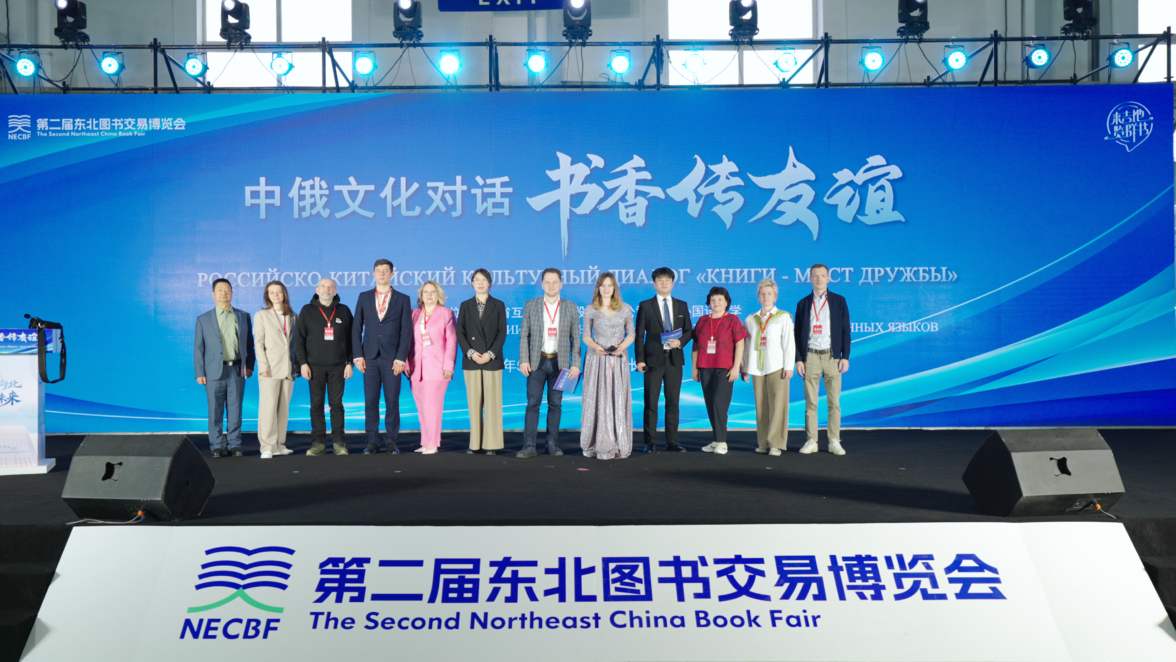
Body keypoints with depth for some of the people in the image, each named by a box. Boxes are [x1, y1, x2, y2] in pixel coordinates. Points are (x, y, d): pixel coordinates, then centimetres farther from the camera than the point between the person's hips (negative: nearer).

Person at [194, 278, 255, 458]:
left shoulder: (244, 317, 11)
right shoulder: (203, 319, 7)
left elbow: (249, 343, 13)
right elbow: (198, 348, 5)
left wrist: (249, 365, 4)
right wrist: (199, 373, -2)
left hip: (237, 370, 1)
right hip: (214, 371, -1)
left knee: (235, 410, 3)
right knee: (215, 411, 1)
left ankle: (234, 445, 11)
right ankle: (217, 446, 10)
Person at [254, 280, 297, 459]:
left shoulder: (293, 317, 15)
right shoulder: (261, 315, 6)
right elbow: (258, 343, 1)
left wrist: (297, 365, 5)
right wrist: (263, 366, -9)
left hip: (288, 368, 4)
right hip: (270, 368, -4)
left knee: (284, 408, 5)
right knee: (268, 406, -10)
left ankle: (279, 445, 11)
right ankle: (267, 447, -8)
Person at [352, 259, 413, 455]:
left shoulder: (402, 299, 6)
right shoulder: (364, 297, 12)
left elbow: (406, 331, 1)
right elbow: (356, 328, 9)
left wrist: (400, 358, -7)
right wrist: (358, 356, -1)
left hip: (392, 359, -2)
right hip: (370, 358, 2)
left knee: (392, 402, 0)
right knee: (370, 401, 2)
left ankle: (392, 442, 8)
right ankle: (372, 442, 8)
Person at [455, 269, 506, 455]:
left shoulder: (498, 305, 7)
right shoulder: (466, 306, 11)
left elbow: (502, 333, 1)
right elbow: (460, 333, 5)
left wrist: (490, 354, -11)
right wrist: (470, 352, -9)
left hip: (492, 360, -1)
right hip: (471, 361, 1)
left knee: (492, 402, -3)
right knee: (474, 402, 3)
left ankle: (491, 443, 2)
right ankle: (475, 443, 8)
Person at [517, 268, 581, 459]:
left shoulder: (571, 308, 6)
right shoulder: (530, 305, 5)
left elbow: (575, 338, 5)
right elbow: (524, 335, 3)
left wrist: (575, 364, -2)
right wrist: (523, 360, -5)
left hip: (559, 362, 1)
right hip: (537, 361, -1)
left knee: (555, 404, 5)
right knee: (533, 403, -4)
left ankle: (553, 444, 12)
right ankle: (529, 446, -3)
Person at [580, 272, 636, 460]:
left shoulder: (625, 309, 9)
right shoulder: (590, 310, 6)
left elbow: (631, 334, 9)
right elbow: (586, 335, 7)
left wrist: (622, 346, -10)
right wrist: (595, 346, -13)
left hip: (618, 358, 1)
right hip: (597, 359, -1)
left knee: (619, 400, -1)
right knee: (597, 400, -4)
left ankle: (619, 445, 4)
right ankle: (599, 444, 1)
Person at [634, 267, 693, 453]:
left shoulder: (682, 305, 12)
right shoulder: (645, 305, 5)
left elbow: (689, 330, 13)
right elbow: (639, 334, 2)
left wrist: (680, 342, -9)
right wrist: (639, 359, -7)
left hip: (674, 359, 2)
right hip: (653, 359, -2)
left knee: (673, 402, 6)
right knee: (651, 402, -1)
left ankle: (672, 442, 13)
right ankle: (650, 442, 5)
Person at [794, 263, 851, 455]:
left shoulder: (839, 301, 7)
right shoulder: (803, 304, 10)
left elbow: (845, 331, 5)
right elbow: (798, 334, 8)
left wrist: (845, 357, -4)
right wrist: (798, 359, 0)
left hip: (832, 356, 0)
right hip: (810, 356, 1)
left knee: (834, 402, 0)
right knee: (810, 402, 1)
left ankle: (834, 441, 6)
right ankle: (811, 441, 6)